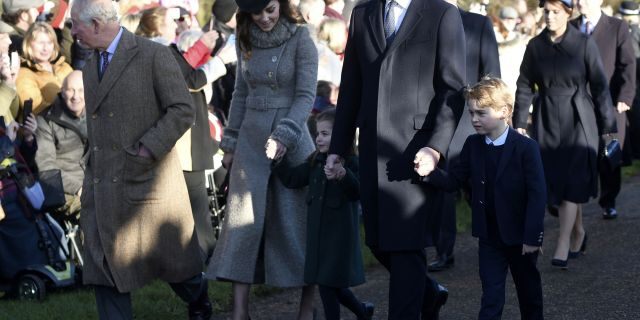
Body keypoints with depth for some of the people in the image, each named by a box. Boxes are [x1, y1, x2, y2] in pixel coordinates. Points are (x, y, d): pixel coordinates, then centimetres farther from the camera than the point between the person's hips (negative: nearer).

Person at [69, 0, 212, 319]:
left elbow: (183, 110, -13)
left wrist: (147, 149, -18)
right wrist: (89, 177, 13)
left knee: (169, 255, 8)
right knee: (103, 266, 1)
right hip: (103, 187, 6)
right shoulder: (90, 68, 14)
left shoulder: (154, 55, -9)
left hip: (147, 178, -6)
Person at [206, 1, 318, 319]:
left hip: (291, 140, -4)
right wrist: (230, 143, 14)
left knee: (296, 222, 0)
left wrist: (284, 135, -25)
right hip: (251, 138, 4)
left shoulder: (301, 39, -8)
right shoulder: (246, 40, 6)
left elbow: (306, 96, -13)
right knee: (243, 222, -3)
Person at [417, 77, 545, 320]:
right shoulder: (472, 145, 0)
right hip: (489, 236, 3)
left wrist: (532, 236, -19)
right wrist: (431, 173, -21)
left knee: (528, 290, 16)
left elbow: (537, 195, -17)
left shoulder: (526, 148, -16)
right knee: (491, 298, 1)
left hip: (520, 236, -3)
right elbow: (454, 180, 0)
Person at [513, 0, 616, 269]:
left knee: (573, 182, -9)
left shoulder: (584, 44, -5)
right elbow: (525, 86, 7)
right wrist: (519, 123, 2)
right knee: (554, 181, 5)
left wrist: (607, 125, -2)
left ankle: (563, 246, -11)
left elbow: (599, 86, -2)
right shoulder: (535, 46, 3)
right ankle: (579, 231, 24)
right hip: (546, 121, 3)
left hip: (578, 121, -3)